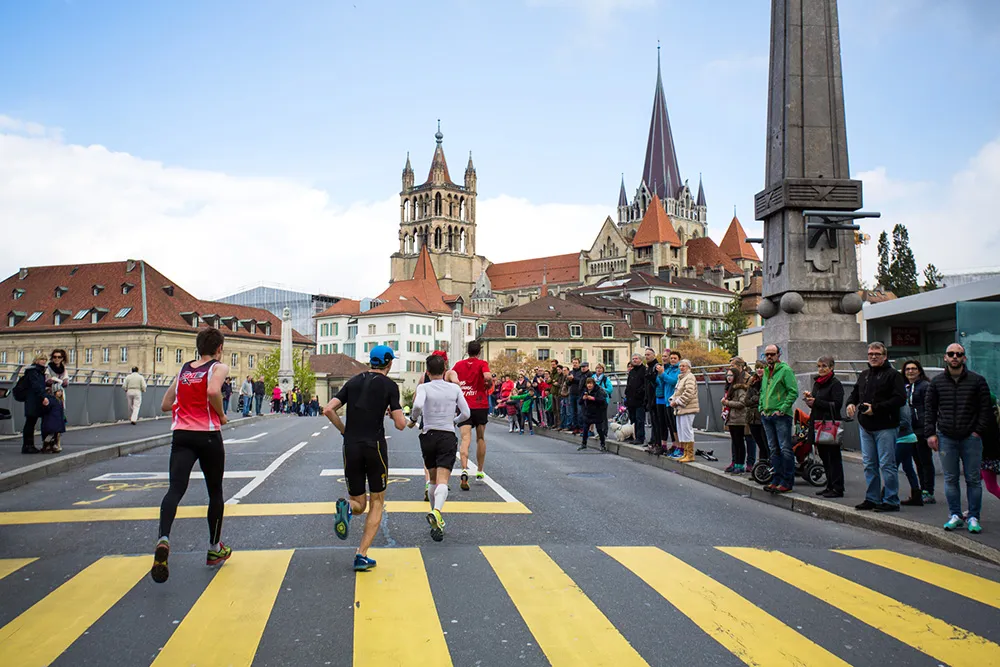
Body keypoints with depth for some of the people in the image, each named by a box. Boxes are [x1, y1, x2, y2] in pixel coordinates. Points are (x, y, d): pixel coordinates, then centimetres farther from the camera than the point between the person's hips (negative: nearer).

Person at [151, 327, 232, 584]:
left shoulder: (183, 369, 17)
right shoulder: (219, 367, 1)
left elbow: (165, 405, 19)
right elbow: (213, 391, -20)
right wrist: (222, 415, -3)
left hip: (181, 435, 3)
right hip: (208, 435, -3)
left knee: (176, 488, -11)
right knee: (215, 492, 13)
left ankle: (163, 539, -39)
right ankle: (214, 549, 24)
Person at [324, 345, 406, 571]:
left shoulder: (354, 381, 10)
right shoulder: (389, 385, -2)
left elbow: (328, 410, 2)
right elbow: (400, 424, -8)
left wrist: (345, 431, 13)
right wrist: (398, 415, 14)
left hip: (351, 447, 4)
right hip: (375, 446, -3)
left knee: (359, 504, 16)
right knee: (377, 503, 12)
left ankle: (346, 506, -21)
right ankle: (361, 555, 2)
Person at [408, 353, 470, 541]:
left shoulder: (424, 387, -2)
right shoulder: (455, 388, 4)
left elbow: (417, 405, -22)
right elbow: (466, 414, 4)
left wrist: (413, 419, -3)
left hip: (428, 436, 1)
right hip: (448, 437, -1)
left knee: (433, 480, 18)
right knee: (443, 480, -12)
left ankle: (436, 519, 26)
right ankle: (436, 511, -38)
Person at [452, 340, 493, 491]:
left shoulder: (459, 364, 6)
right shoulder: (482, 364, -3)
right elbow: (487, 377, -21)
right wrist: (490, 384, 0)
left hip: (463, 406, 1)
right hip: (480, 405, -1)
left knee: (465, 439, -8)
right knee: (480, 438, 17)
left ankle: (464, 470, -30)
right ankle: (480, 471, 26)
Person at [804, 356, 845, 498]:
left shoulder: (835, 384, -9)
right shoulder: (817, 382, 16)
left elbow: (837, 404, -18)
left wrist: (816, 402, -20)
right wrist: (809, 397, 2)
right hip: (817, 423, 8)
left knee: (833, 457, -4)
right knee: (824, 457, 12)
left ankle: (837, 489, 1)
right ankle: (830, 486, 20)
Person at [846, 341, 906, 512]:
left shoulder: (893, 375, -5)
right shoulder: (864, 375, 17)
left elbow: (900, 399, -15)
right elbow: (855, 393, 27)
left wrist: (876, 408, -19)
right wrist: (851, 403, 5)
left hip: (885, 427, -7)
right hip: (865, 427, 7)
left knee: (887, 464, -5)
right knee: (869, 465, 11)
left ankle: (891, 501, 3)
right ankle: (872, 498, 20)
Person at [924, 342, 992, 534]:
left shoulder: (977, 380, 2)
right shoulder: (937, 382, 7)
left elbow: (986, 409, 4)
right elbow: (929, 408, 9)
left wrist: (978, 430, -5)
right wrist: (930, 433, 2)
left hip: (971, 438, -1)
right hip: (946, 438, 1)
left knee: (973, 479, 3)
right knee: (950, 479, 5)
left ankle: (973, 517, 11)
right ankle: (955, 516, 13)